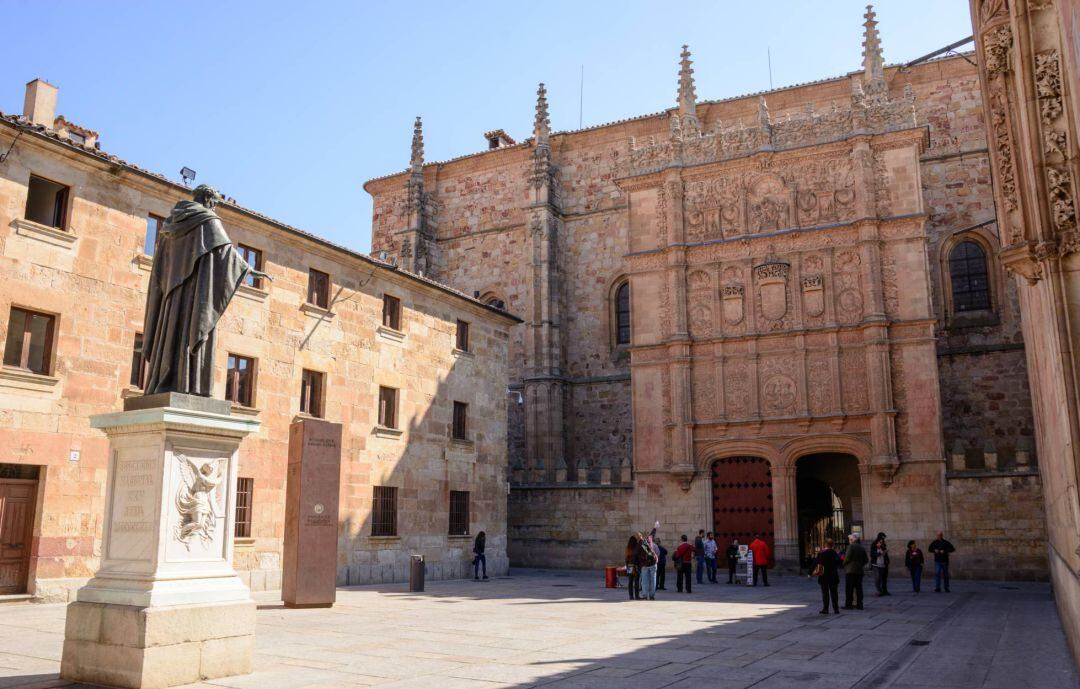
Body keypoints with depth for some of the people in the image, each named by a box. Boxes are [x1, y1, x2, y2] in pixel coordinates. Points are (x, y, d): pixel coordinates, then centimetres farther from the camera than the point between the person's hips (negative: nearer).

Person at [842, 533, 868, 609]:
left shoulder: (851, 546, -11)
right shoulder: (862, 548, 10)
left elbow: (847, 558, -15)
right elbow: (866, 560, 10)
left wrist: (844, 564, 2)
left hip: (850, 570, -6)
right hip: (859, 570, 6)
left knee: (849, 588, -3)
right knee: (858, 587, 10)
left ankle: (848, 604, -3)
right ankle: (859, 604, 11)